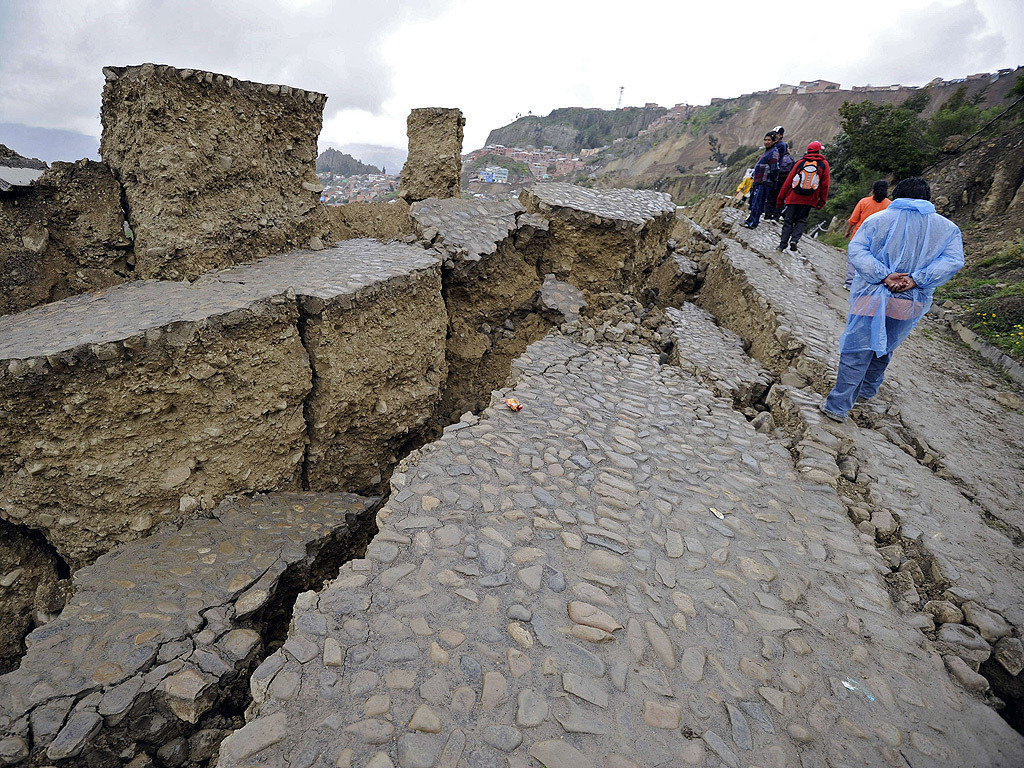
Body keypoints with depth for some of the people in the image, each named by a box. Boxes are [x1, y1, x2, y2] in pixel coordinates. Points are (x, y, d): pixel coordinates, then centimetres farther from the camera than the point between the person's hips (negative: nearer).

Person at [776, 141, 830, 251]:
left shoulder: (800, 162, 6)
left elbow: (788, 181, 3)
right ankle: (794, 239, -11)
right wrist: (822, 201, 10)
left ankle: (782, 244, -3)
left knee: (789, 221, 5)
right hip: (809, 200, 0)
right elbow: (825, 185, 3)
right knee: (801, 221, 12)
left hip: (793, 197, 0)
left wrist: (780, 198, 7)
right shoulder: (824, 164, 5)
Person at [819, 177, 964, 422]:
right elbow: (953, 261, -6)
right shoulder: (948, 228, 8)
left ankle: (838, 406, -2)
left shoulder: (877, 219, 3)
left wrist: (884, 276, -15)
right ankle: (866, 392, 37)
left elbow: (856, 250, -11)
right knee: (883, 350, 21)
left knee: (856, 352, 0)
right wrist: (915, 280, -13)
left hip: (871, 298, -3)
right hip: (910, 306, 3)